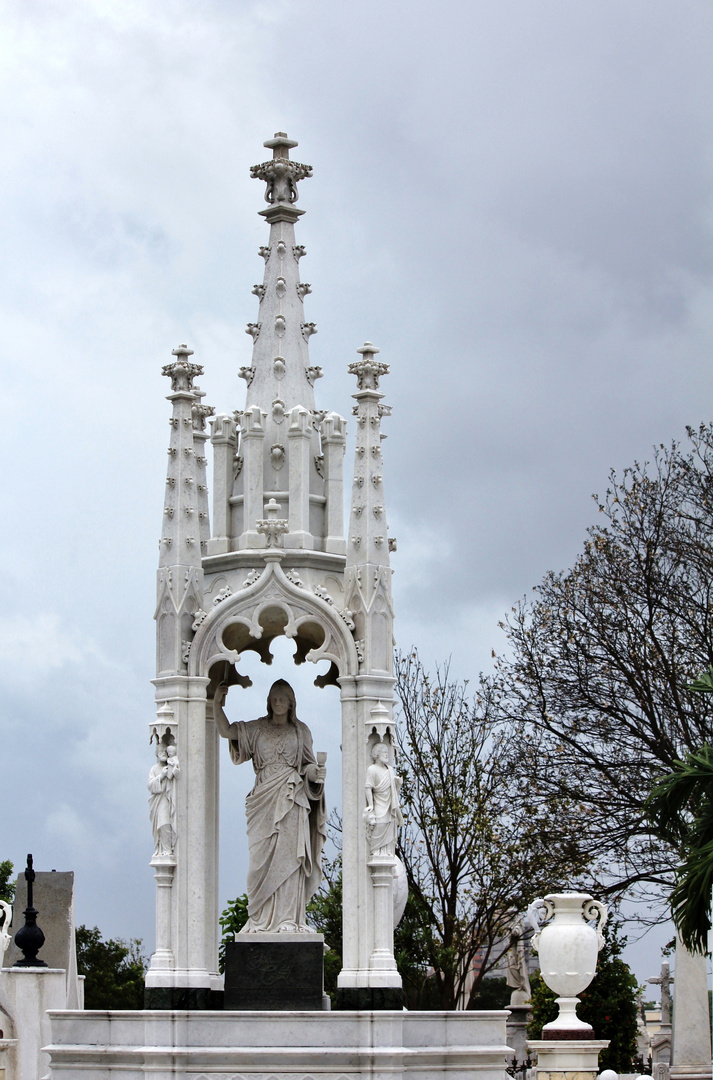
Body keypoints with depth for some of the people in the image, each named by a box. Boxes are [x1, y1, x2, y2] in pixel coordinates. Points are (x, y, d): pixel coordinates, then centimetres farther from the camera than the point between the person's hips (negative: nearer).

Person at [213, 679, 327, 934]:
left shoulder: (300, 730, 13)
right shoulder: (257, 728, 14)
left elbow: (309, 766, 13)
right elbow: (226, 731, 7)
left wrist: (315, 773, -8)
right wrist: (217, 703, -1)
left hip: (291, 801, -1)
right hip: (264, 800, 1)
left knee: (287, 857, -9)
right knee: (262, 859, -4)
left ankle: (288, 919, -10)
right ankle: (261, 919, -2)